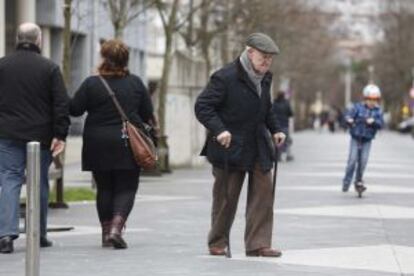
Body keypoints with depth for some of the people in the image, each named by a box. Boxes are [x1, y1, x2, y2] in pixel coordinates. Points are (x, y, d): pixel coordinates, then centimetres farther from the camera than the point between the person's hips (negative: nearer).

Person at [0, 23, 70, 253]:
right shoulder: (49, 68, -2)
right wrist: (60, 135, -6)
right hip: (40, 136, 0)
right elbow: (62, 103, -7)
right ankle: (39, 235, 19)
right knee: (40, 183, 11)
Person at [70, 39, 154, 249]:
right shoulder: (135, 83, -2)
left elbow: (74, 109, -4)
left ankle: (106, 232, 15)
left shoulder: (91, 84, -8)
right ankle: (116, 228, -16)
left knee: (104, 188, 12)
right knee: (126, 187, 3)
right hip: (128, 145, 0)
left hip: (98, 146, 0)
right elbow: (148, 114, 5)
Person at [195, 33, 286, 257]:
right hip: (230, 147, -6)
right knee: (226, 197, 3)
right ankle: (217, 243, 18)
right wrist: (218, 129, -27)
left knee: (263, 192, -3)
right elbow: (202, 106, -15)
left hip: (258, 148, 6)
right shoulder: (225, 77, -14)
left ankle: (258, 244, -1)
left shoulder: (264, 78, 9)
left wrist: (275, 130, 12)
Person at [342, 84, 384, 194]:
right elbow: (348, 115, -14)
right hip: (356, 138, -2)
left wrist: (373, 121, -29)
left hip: (367, 140, 2)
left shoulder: (378, 111, 2)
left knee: (363, 161, -4)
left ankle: (359, 181, 13)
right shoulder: (358, 107, -4)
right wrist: (349, 119, -38)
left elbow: (380, 124, -9)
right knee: (352, 159, -9)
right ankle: (346, 182, 1)